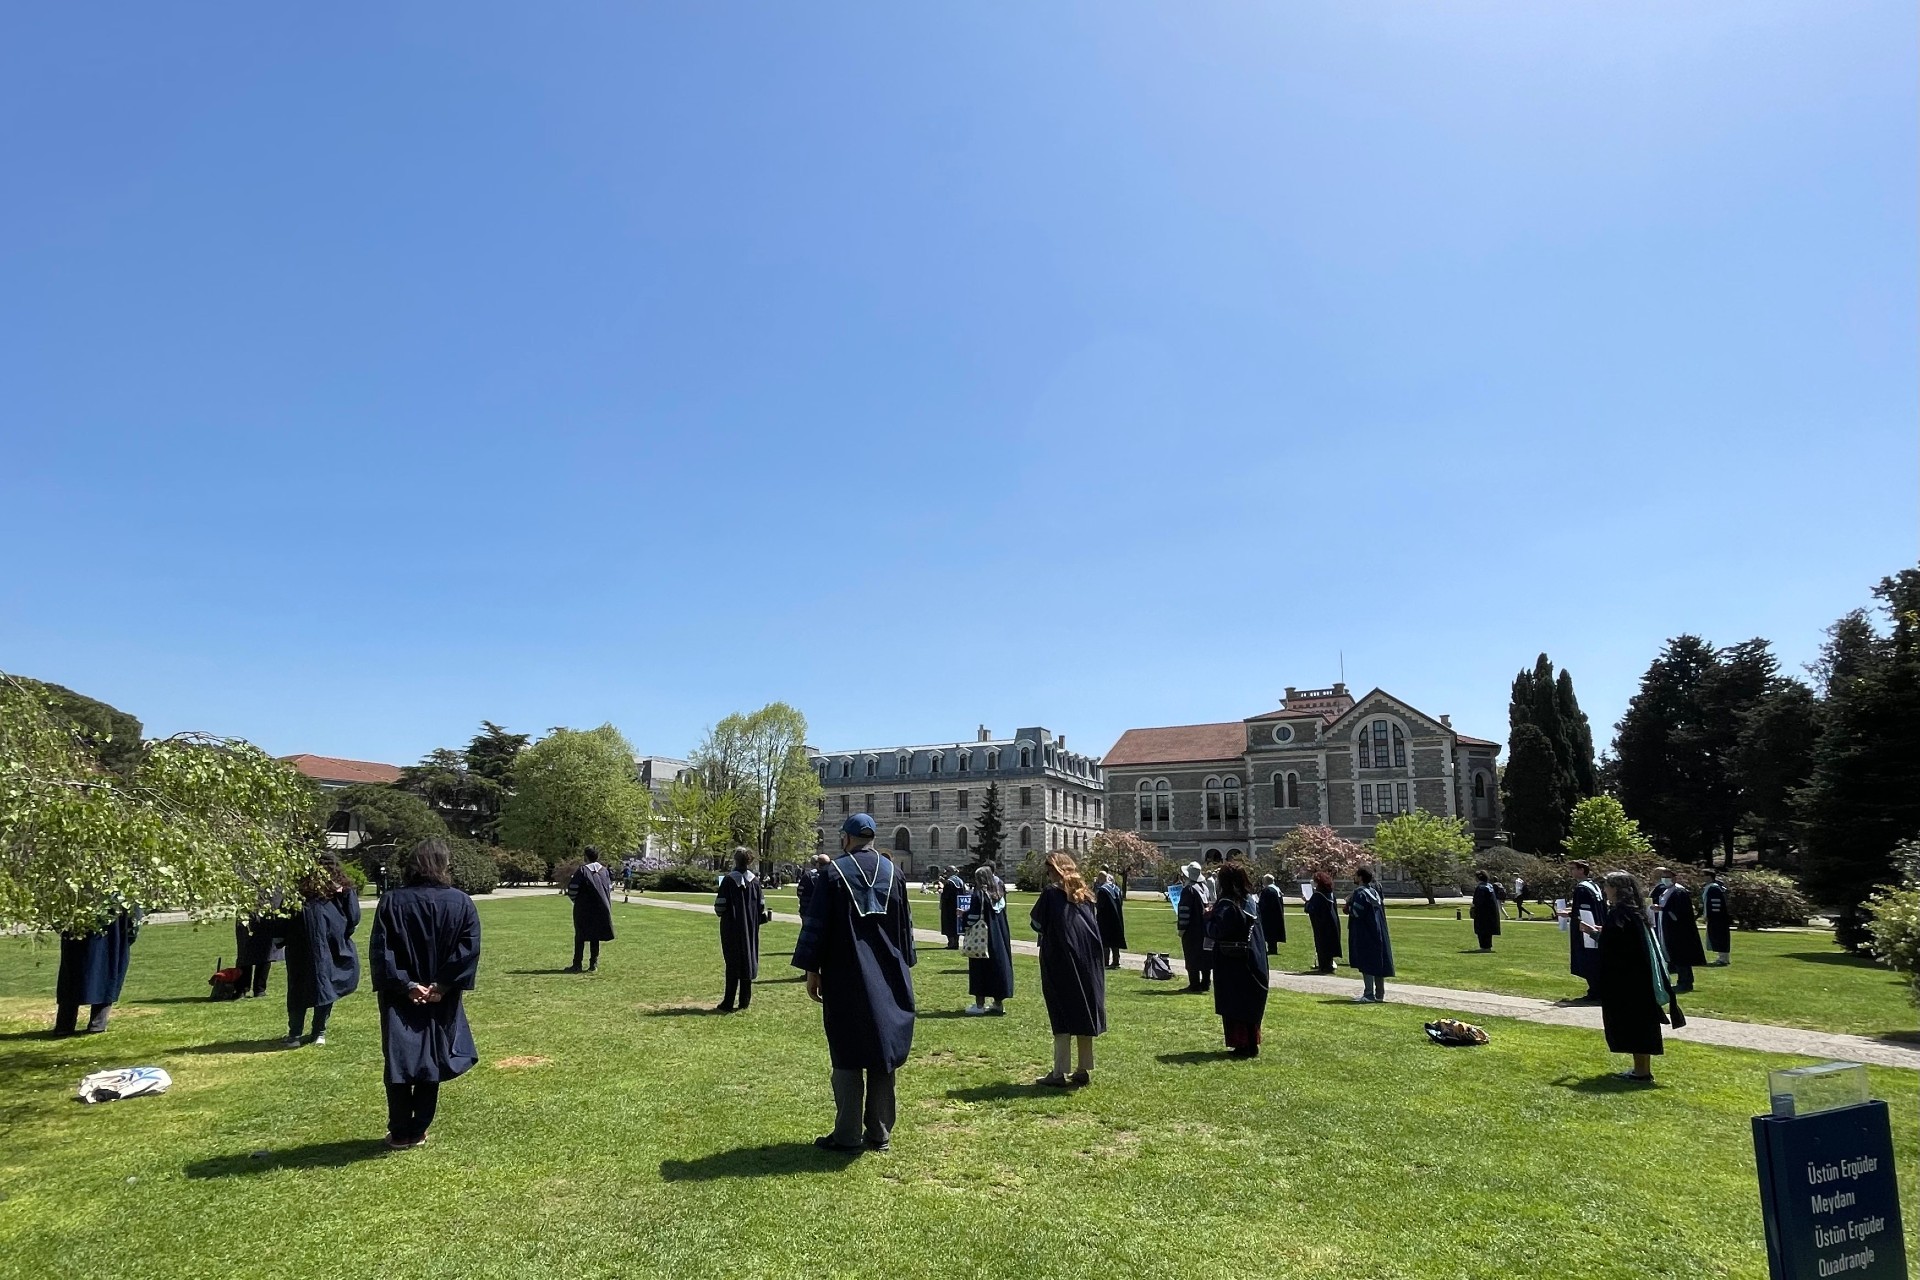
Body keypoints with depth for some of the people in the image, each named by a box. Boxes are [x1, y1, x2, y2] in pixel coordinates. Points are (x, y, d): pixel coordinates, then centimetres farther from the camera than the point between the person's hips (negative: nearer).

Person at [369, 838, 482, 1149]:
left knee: (399, 1064, 9)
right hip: (441, 1001, 1)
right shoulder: (461, 903, -6)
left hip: (400, 999, 0)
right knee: (431, 1063, 12)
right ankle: (417, 1131, 18)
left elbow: (380, 949, -11)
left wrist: (405, 985, -10)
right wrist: (442, 985, -10)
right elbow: (470, 948, -12)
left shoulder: (392, 901, -7)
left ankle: (400, 1133, 14)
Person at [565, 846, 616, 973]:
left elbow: (572, 889, -12)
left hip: (583, 910, -4)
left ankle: (577, 965, 5)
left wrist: (575, 899, 7)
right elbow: (609, 888, 7)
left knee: (580, 937, 5)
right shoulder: (604, 871, 1)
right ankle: (594, 964, 10)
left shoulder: (582, 870, -12)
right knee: (595, 938, 11)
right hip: (600, 909, 4)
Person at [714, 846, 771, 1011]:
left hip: (732, 928, -3)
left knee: (732, 963, 3)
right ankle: (744, 1001, 15)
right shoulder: (755, 880, -2)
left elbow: (720, 906, -12)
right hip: (750, 929, 3)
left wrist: (721, 913, 10)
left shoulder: (729, 880, -12)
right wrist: (765, 917, 19)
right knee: (748, 961, 11)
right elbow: (761, 907, -1)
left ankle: (729, 1003, 3)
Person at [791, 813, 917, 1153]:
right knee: (882, 1051, 10)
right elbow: (906, 925, 10)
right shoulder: (892, 873, 4)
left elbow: (817, 924, -7)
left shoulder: (834, 873, -7)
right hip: (888, 981, 3)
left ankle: (848, 1135, 7)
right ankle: (879, 1133, 14)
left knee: (847, 1056, 4)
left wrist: (811, 970, 0)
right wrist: (902, 967, 19)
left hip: (846, 981, -3)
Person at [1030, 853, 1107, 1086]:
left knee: (1062, 1018, -1)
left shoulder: (1051, 893, -9)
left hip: (1060, 963, -5)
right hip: (1088, 963, 5)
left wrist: (1045, 929, 13)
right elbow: (1095, 925, 13)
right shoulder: (1085, 894, 8)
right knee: (1083, 1015, 12)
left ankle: (1059, 1073, 0)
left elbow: (1036, 923, -7)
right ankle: (1084, 1071, 16)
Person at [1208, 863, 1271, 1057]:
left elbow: (1216, 931, -24)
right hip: (1254, 960, 7)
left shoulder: (1227, 905, -18)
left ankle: (1242, 1045, 4)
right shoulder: (1252, 901, 5)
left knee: (1235, 1006, 3)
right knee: (1251, 1004, 15)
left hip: (1233, 963, -7)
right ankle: (1252, 1045, 22)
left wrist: (1209, 917, -4)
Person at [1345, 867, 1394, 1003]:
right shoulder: (1374, 891, 11)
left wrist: (1349, 903, -2)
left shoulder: (1360, 893, -15)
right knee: (1378, 962, 11)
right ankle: (1379, 993, 15)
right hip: (1377, 932, 9)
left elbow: (1356, 912, -21)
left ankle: (1369, 994, -6)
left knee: (1366, 963, -6)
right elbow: (1381, 908, 17)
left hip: (1365, 933, -9)